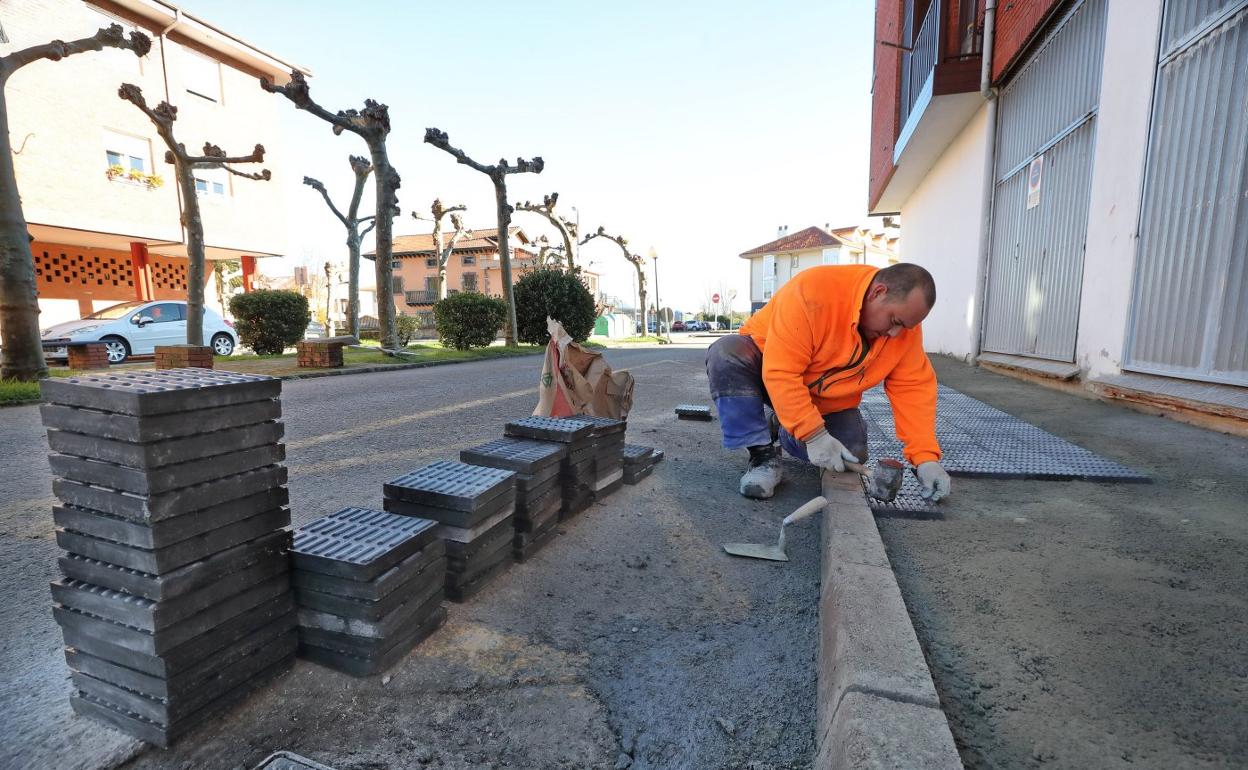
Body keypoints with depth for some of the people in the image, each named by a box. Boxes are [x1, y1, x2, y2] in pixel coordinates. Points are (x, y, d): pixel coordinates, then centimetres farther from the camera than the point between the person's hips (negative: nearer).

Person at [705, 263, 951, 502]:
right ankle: (763, 454, -23)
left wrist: (925, 457, -20)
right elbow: (781, 373, -36)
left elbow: (914, 387, -11)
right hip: (767, 366, -4)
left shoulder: (905, 323, -14)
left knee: (852, 456, -15)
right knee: (727, 353, -35)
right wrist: (814, 435, -37)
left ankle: (783, 428, 15)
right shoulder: (813, 290, -34)